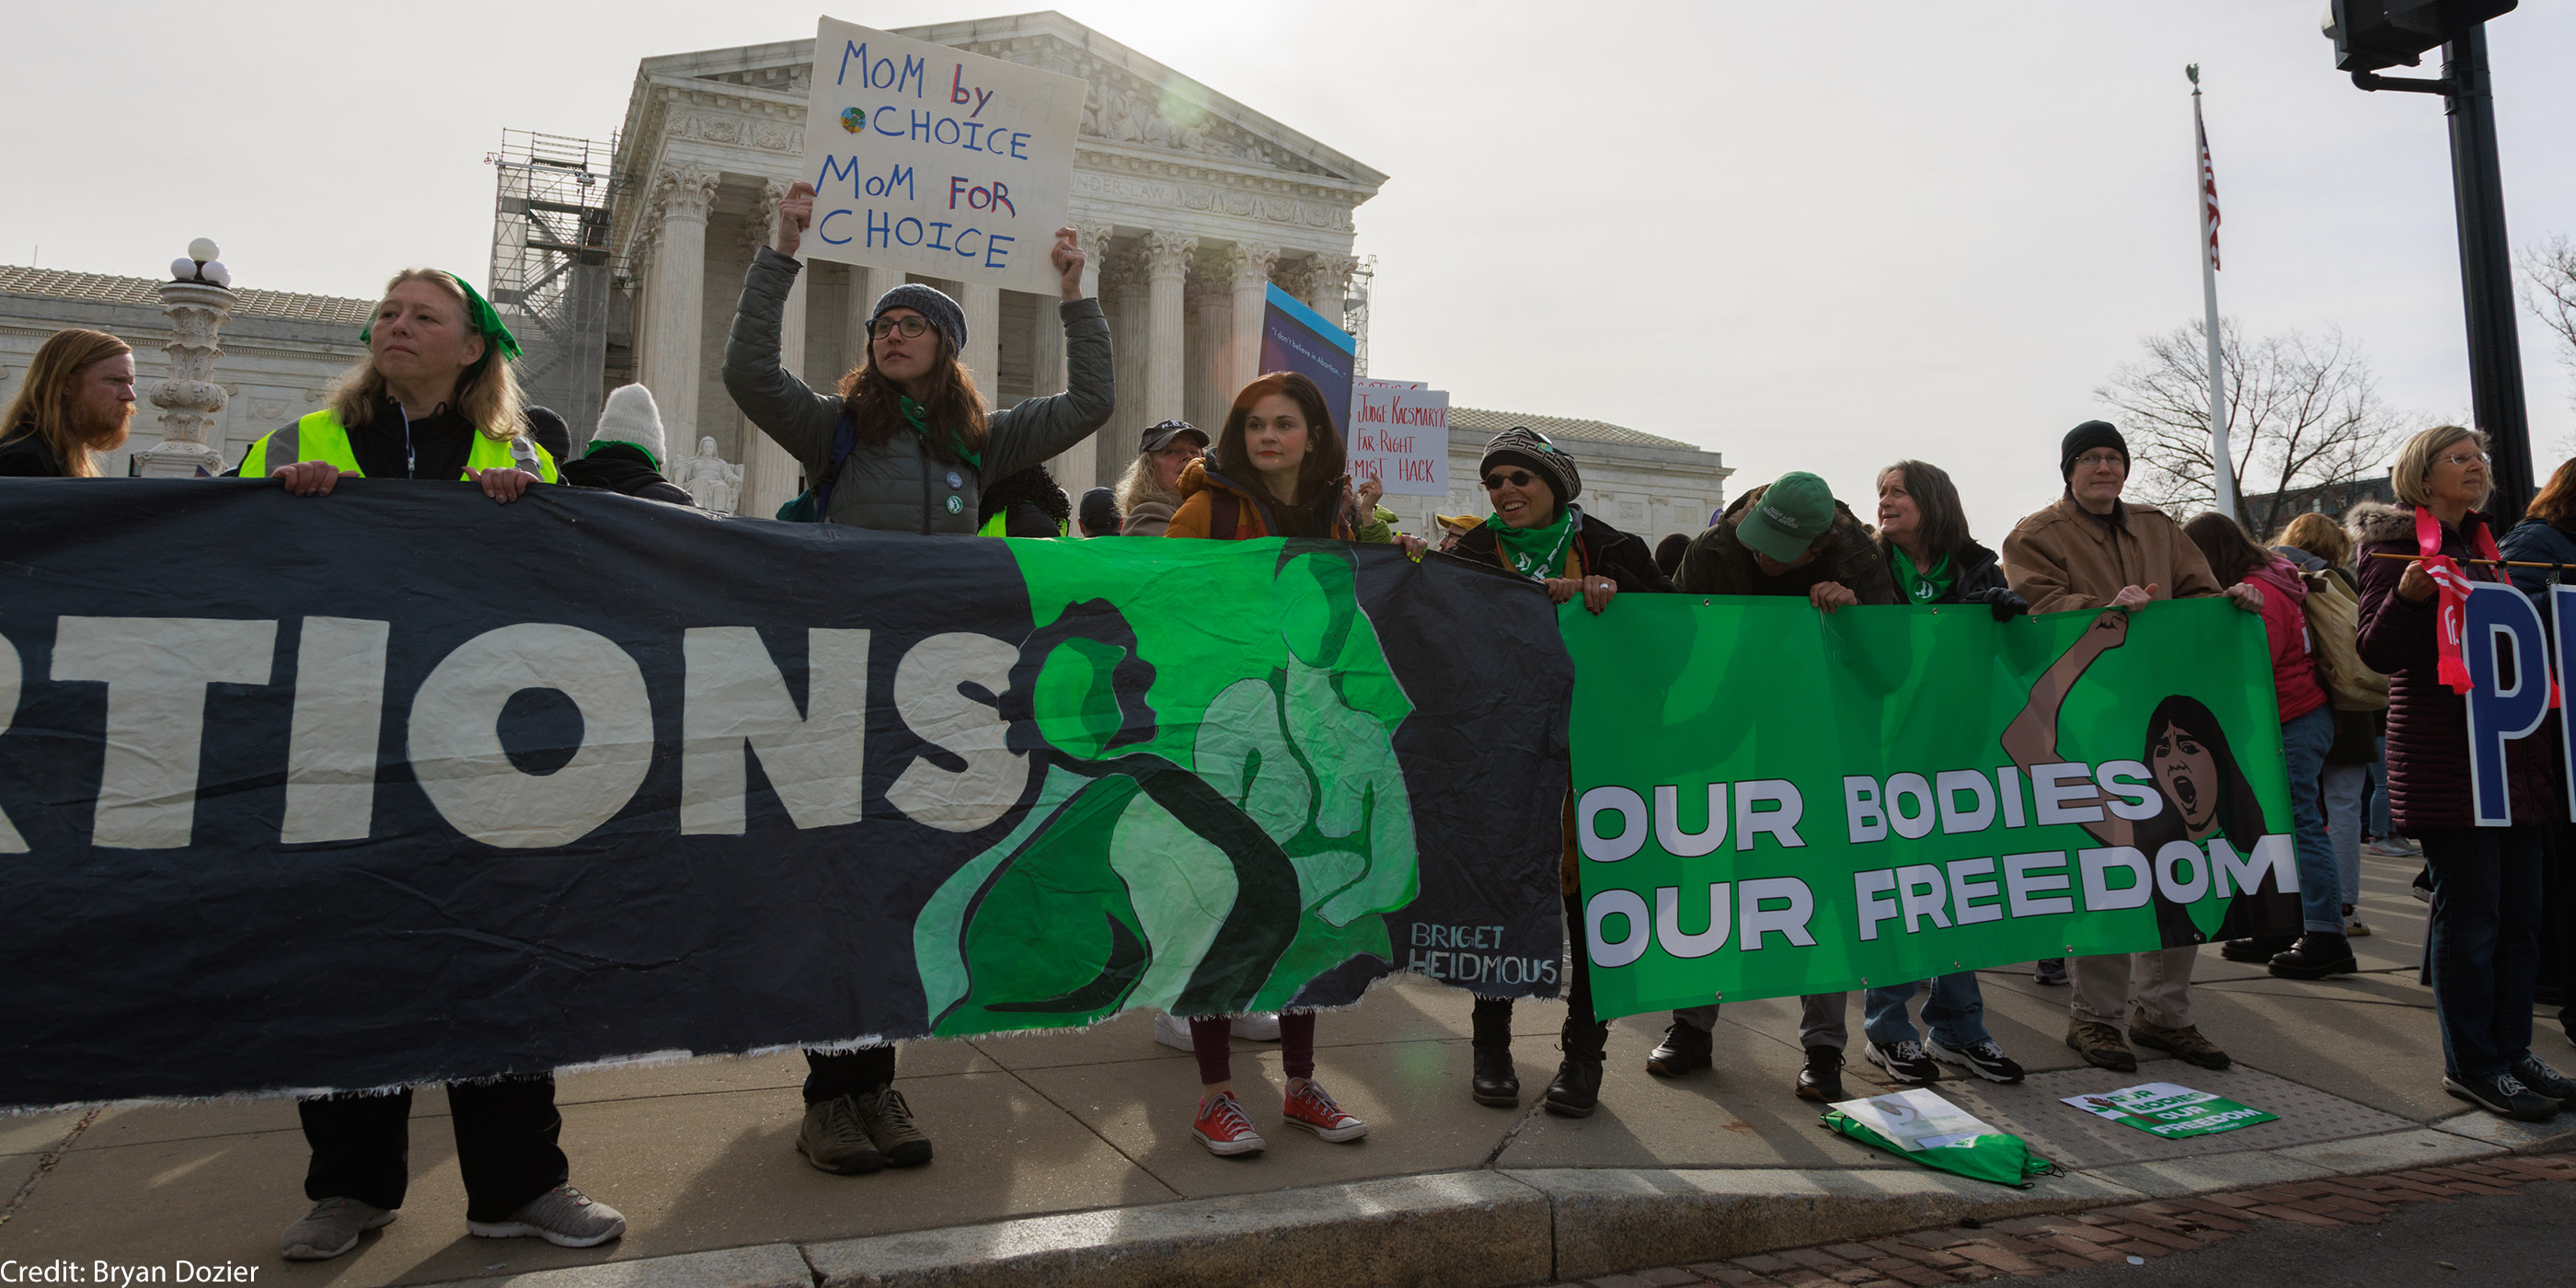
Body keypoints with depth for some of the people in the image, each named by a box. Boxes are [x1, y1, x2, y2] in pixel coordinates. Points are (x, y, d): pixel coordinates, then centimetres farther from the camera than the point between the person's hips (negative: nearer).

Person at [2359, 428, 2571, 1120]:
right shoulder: (2395, 544, -4)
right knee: (2470, 911, -5)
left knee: (2520, 911, 8)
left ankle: (2512, 1049, 18)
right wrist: (2407, 596, -28)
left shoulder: (2486, 547, 19)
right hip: (2444, 751, -7)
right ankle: (2471, 1063, 4)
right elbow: (2378, 652, -12)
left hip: (2509, 748, 8)